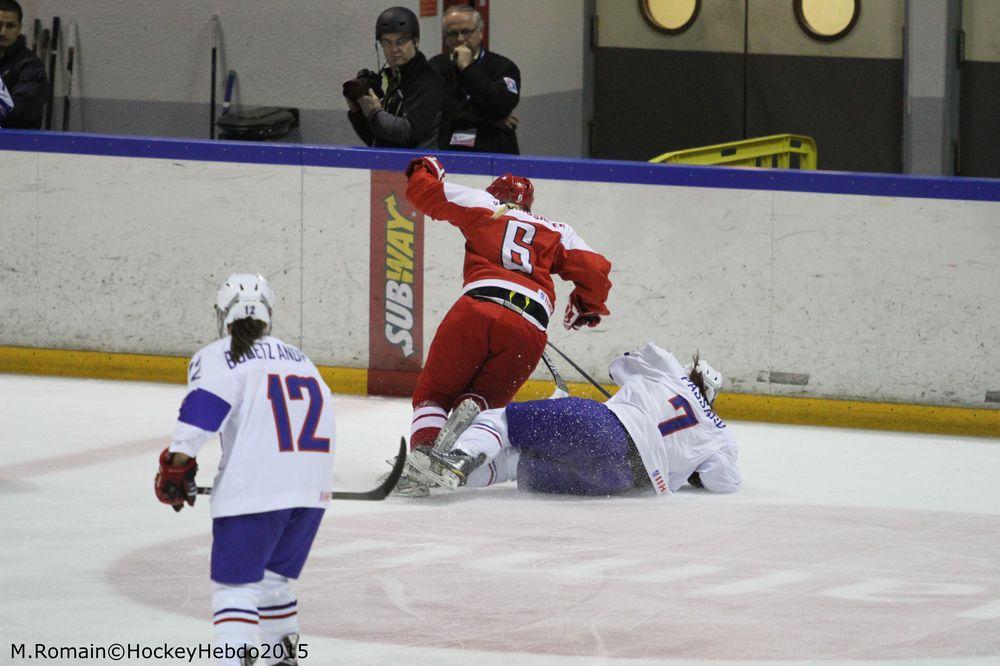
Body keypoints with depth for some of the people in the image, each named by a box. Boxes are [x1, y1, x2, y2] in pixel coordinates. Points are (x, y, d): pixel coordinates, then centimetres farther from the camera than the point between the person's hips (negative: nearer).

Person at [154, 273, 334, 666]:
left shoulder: (218, 357, 3)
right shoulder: (297, 357, 22)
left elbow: (200, 413, -13)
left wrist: (176, 467, -11)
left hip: (254, 486, -6)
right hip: (313, 486, 6)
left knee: (236, 581, -4)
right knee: (273, 575, 24)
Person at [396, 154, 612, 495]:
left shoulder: (483, 206, 24)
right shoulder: (557, 232, 28)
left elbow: (427, 193, 26)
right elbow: (595, 269, 17)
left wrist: (424, 170, 49)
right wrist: (588, 307, 36)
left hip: (477, 310, -2)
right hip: (528, 332, 2)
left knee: (434, 394, 10)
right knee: (484, 399, 20)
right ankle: (471, 409, -17)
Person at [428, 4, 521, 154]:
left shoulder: (503, 67, 6)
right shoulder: (437, 66, 12)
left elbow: (500, 107, -11)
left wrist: (467, 69, -7)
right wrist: (488, 118, -6)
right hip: (446, 151, 1)